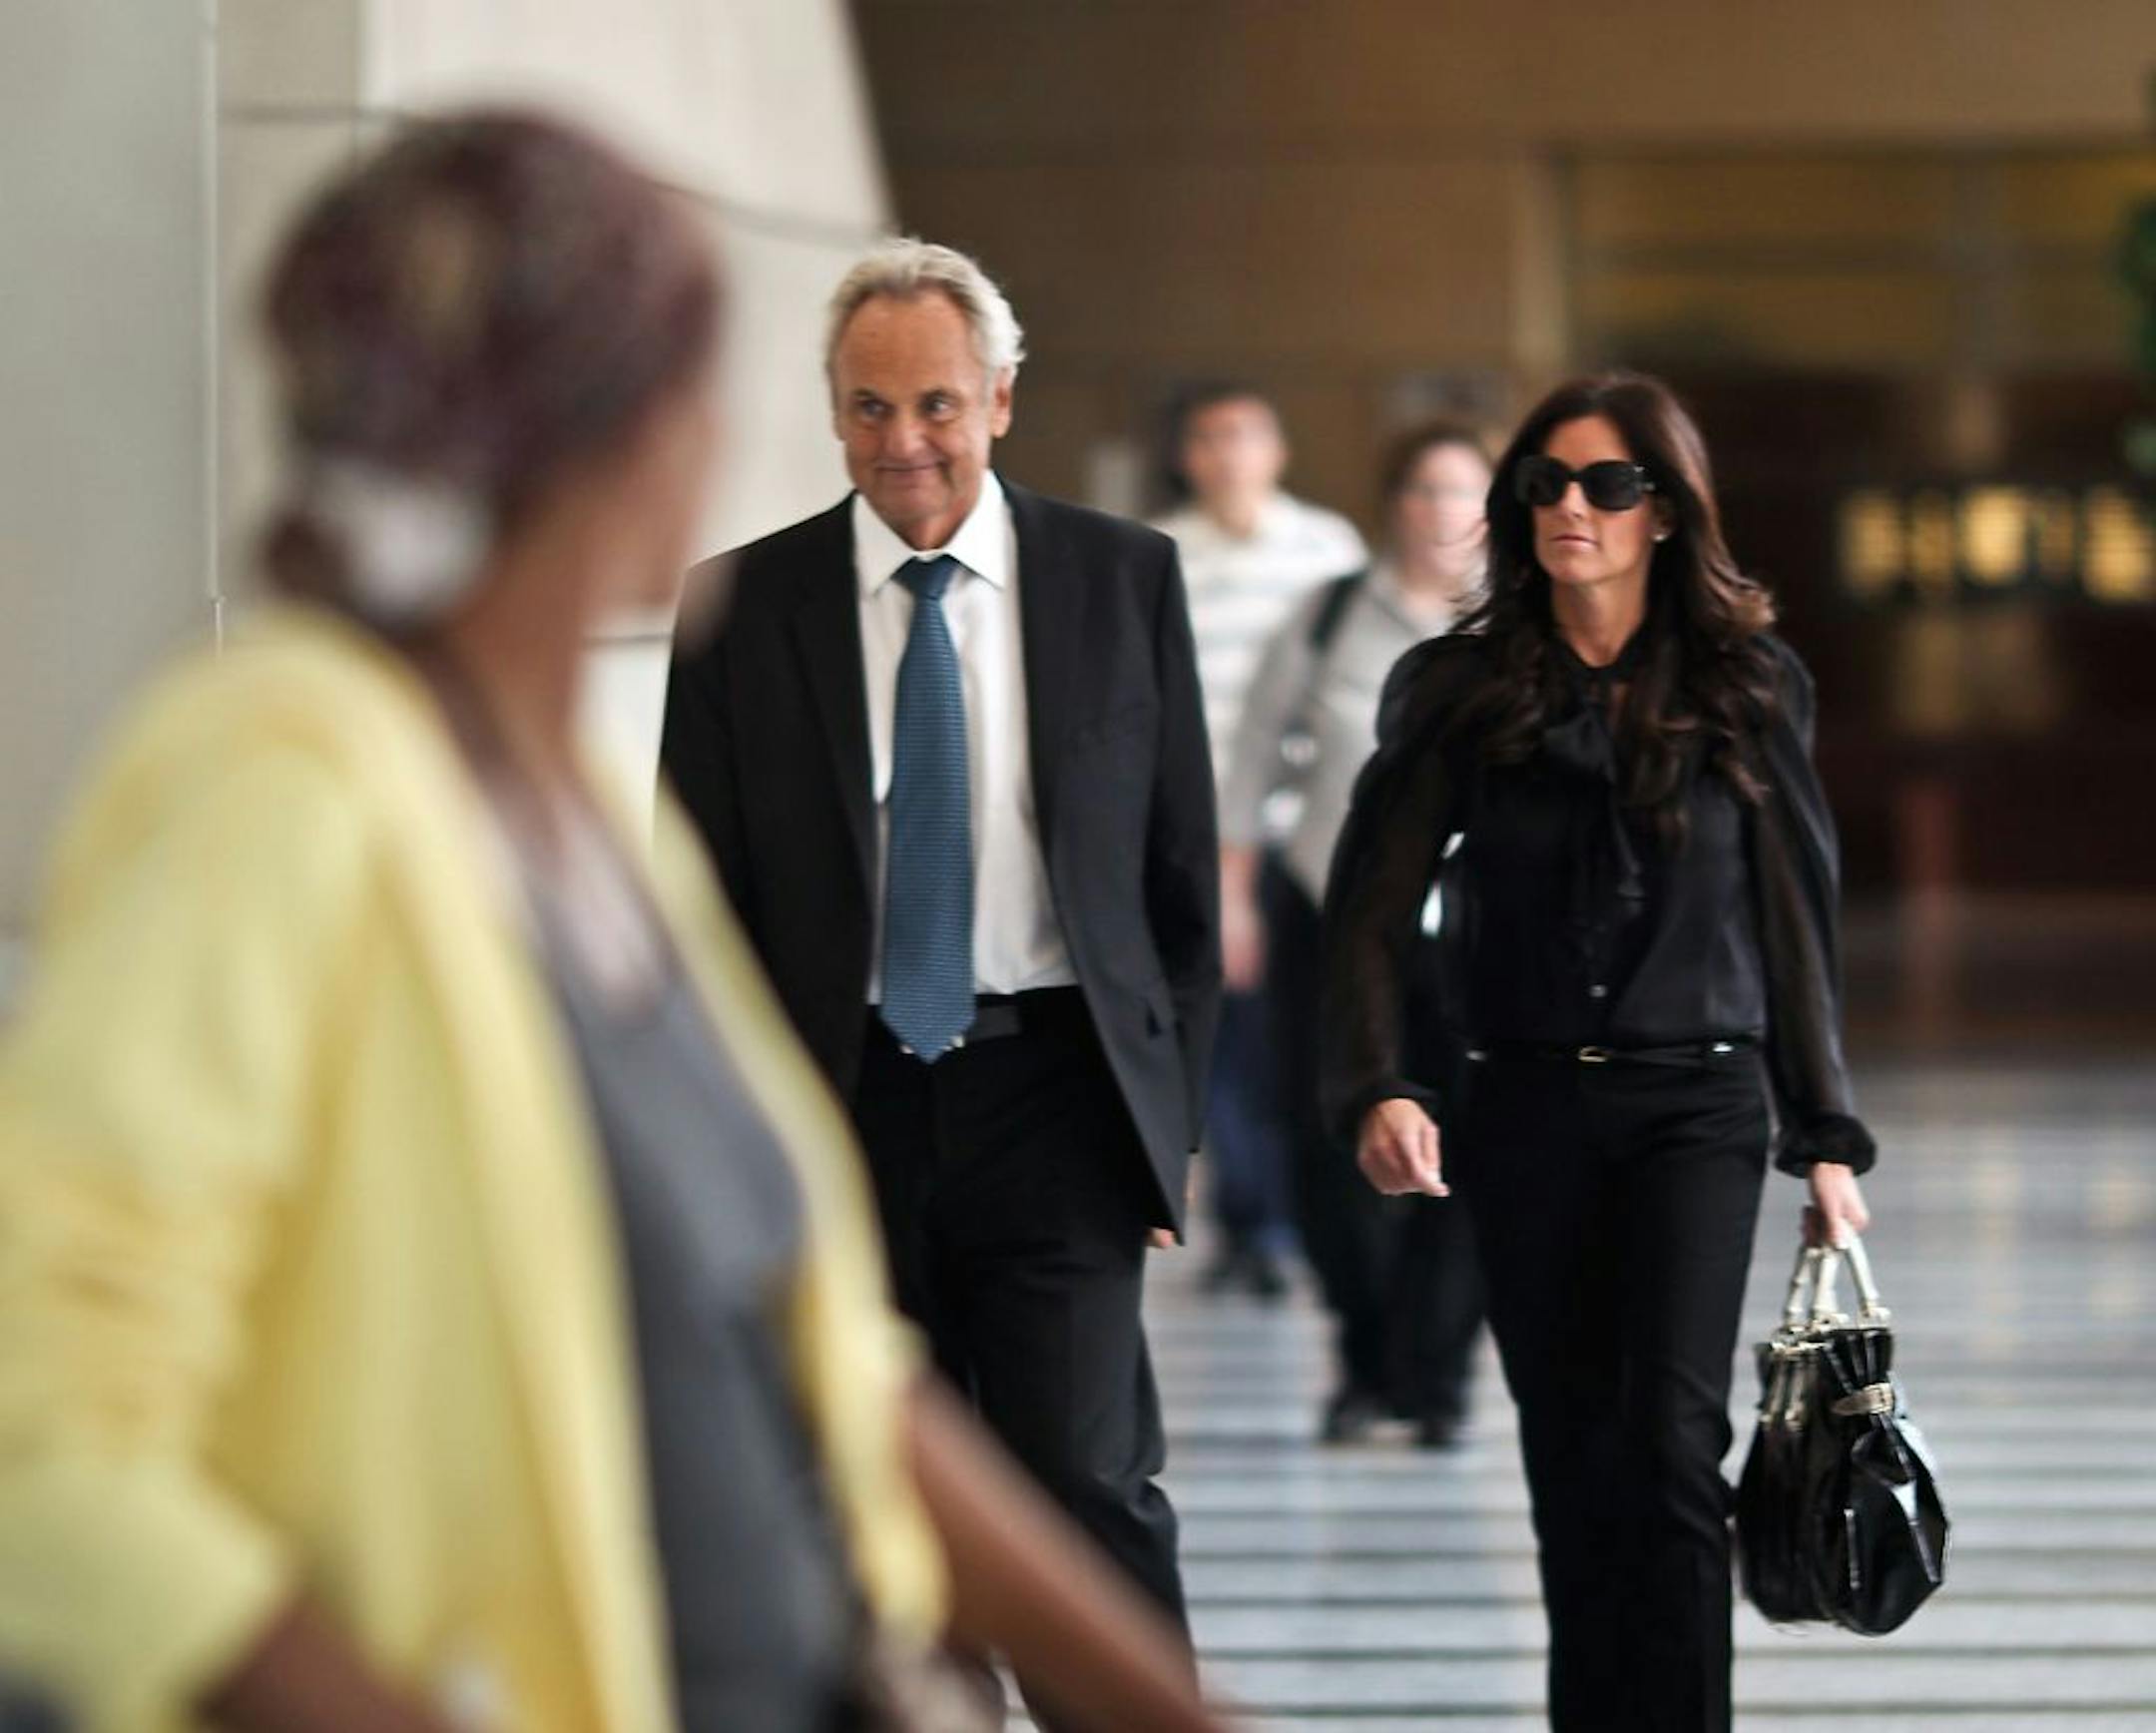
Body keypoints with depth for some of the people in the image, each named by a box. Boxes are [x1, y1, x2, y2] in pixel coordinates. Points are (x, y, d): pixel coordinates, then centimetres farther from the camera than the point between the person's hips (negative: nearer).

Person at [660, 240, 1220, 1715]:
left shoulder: (1124, 580, 4)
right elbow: (704, 901, 6)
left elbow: (1184, 868, 8)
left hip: (1054, 1092, -1)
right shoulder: (747, 608, 4)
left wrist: (1169, 1112, 3)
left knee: (1086, 1481, -11)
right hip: (846, 1098, 1)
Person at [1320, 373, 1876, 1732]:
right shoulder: (1458, 693, 3)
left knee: (1670, 1440, -15)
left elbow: (1794, 922, 8)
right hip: (1523, 1110, 1)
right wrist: (1377, 1088, -17)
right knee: (1573, 1463, 7)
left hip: (1695, 1107, -1)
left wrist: (1828, 1140, 7)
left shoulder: (1749, 689, 4)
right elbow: (1373, 909, -2)